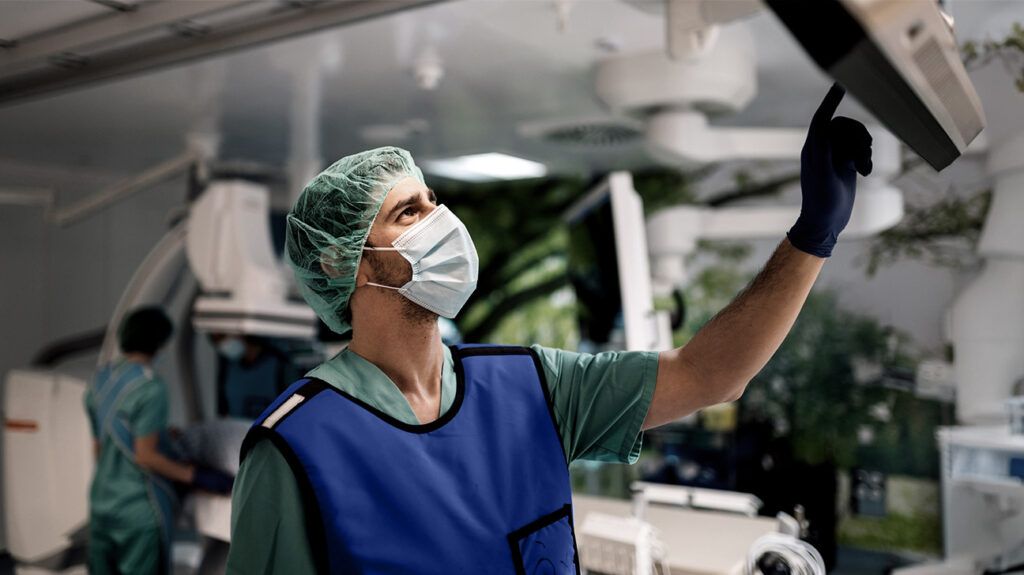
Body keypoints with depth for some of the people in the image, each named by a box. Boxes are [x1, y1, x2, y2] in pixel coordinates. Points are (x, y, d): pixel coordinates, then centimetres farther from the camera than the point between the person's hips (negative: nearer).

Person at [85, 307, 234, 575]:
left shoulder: (100, 378, 7)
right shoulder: (149, 387, -18)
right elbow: (145, 457, -19)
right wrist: (194, 475, -12)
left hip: (101, 504, 8)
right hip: (139, 512, -8)